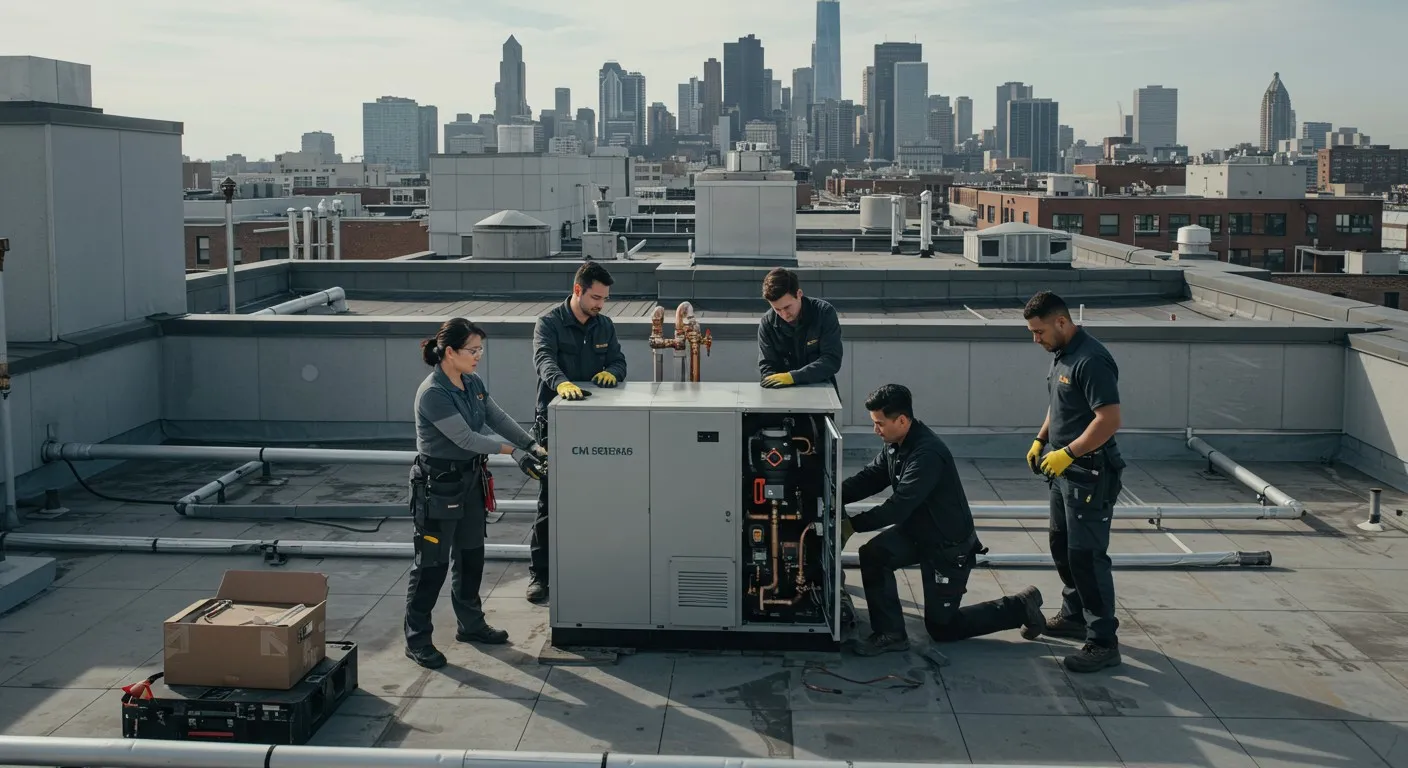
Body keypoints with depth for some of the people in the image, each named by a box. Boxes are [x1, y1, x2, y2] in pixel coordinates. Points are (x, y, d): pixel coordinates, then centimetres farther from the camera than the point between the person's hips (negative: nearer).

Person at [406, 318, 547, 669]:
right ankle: (417, 640, 10)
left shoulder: (473, 383, 3)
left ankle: (471, 624, 33)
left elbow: (499, 419, 3)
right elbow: (465, 438, -24)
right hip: (438, 485, -8)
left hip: (471, 480, 8)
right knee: (432, 563, -1)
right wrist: (513, 452, -22)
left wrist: (533, 445, -9)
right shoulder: (432, 394, -23)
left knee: (471, 556, 18)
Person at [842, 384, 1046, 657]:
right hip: (917, 531, 8)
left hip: (950, 546, -8)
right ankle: (891, 633, -3)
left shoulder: (927, 454, -34)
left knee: (941, 628, 4)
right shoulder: (895, 445, -5)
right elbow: (869, 478, -1)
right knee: (873, 555, -13)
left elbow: (898, 507, -36)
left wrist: (852, 523, -31)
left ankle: (1020, 607, 16)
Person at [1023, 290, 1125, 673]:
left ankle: (1103, 642, -4)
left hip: (1090, 473, -11)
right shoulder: (1062, 356, 10)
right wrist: (1040, 440, 12)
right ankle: (1074, 616, 36)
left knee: (1086, 555, -9)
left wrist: (1067, 453, -25)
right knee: (1062, 546, 20)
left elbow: (1109, 420, -26)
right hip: (1065, 470, 11)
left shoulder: (1091, 361, -21)